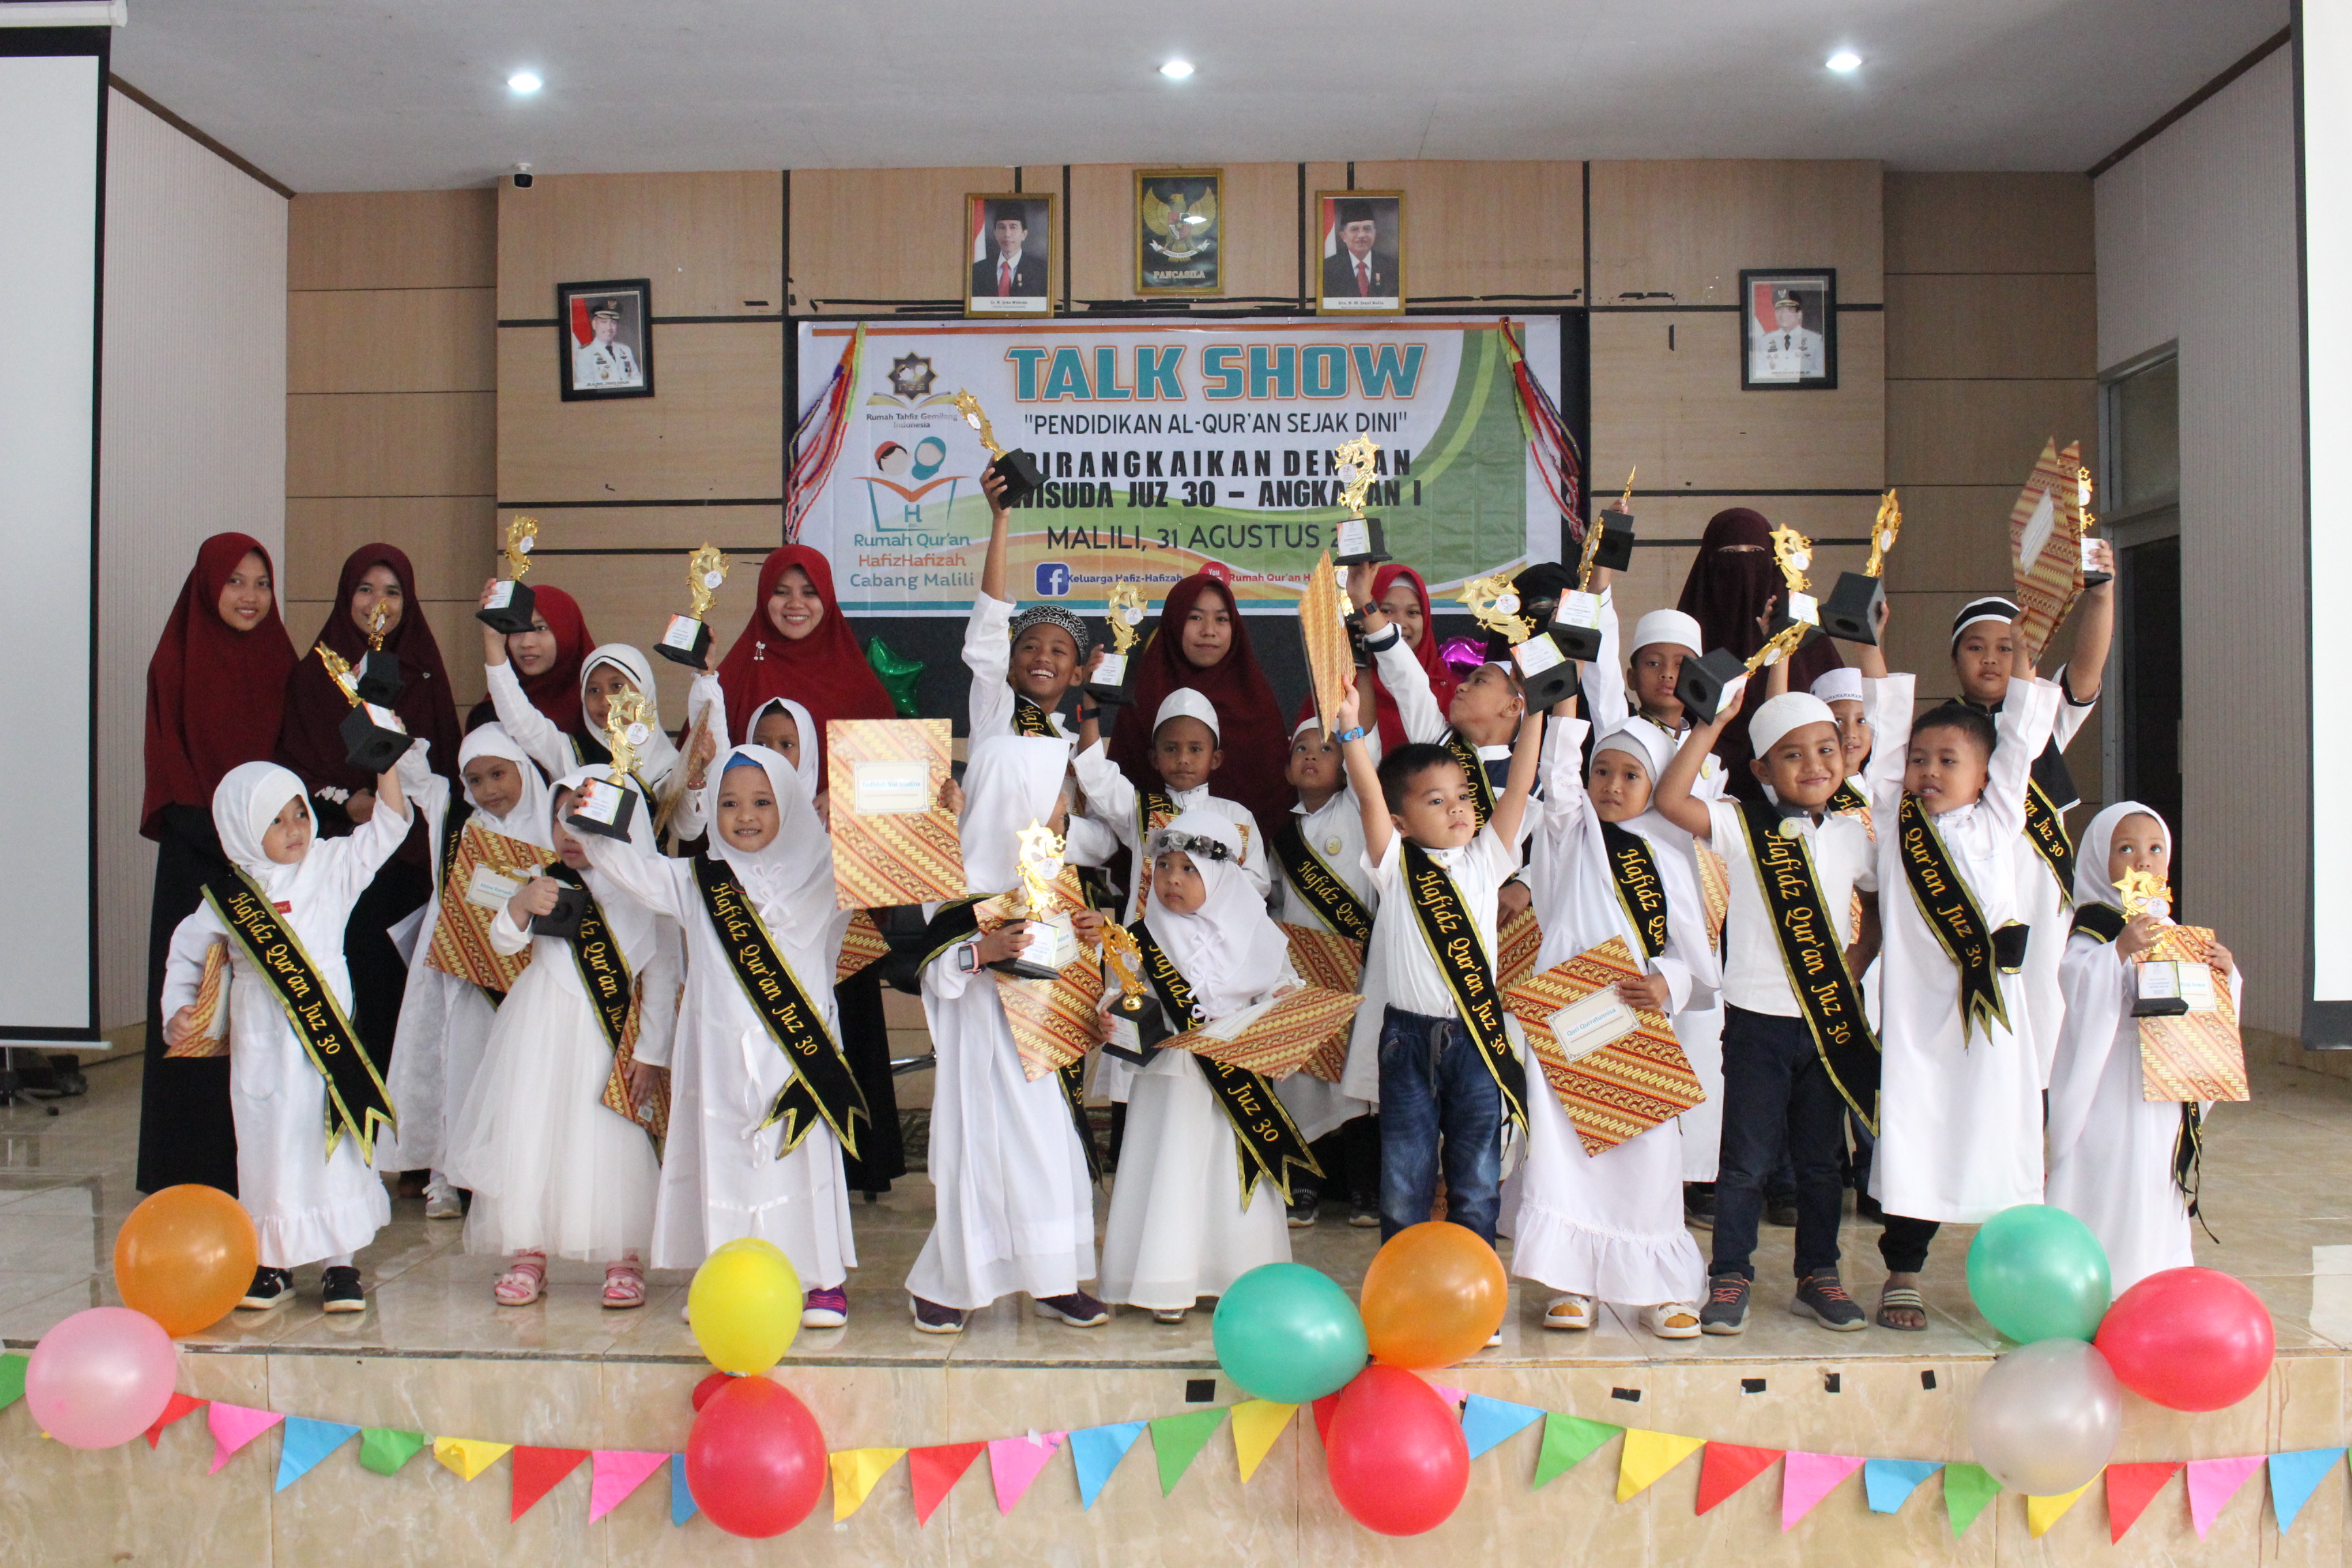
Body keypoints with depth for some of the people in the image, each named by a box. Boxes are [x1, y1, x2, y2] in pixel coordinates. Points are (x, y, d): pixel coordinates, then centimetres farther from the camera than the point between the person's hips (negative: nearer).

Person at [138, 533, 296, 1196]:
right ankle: (193, 1161, 9)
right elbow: (170, 766, -4)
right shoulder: (177, 664, 0)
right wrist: (225, 831, -14)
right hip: (198, 861, -3)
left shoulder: (279, 662, 10)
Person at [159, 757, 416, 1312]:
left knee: (335, 1145, 0)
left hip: (328, 1039, -1)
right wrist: (178, 1010, 2)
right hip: (260, 1045, 1)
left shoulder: (332, 866, 1)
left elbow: (388, 826, -2)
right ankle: (274, 1262, 21)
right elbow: (188, 953, 13)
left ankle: (342, 1263, 10)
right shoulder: (228, 894, 2)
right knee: (269, 1147, 7)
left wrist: (389, 765, -11)